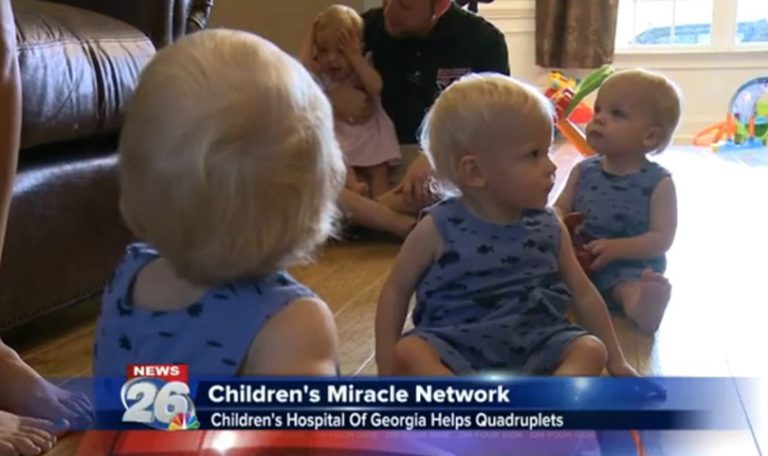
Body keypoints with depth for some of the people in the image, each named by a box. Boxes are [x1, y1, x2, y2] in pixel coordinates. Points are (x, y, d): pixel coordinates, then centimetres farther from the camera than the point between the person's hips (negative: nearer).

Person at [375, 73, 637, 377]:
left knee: (590, 349, -19)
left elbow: (582, 293, 14)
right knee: (408, 353, -30)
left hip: (532, 347, 4)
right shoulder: (439, 229, -6)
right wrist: (386, 364, -5)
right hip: (456, 347, -3)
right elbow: (396, 290, 2)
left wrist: (615, 359, 17)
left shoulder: (549, 228, 5)